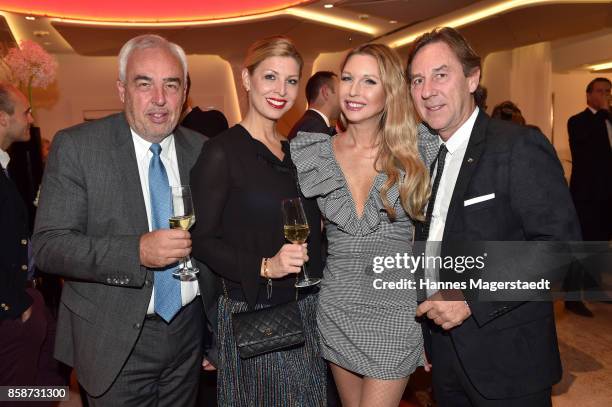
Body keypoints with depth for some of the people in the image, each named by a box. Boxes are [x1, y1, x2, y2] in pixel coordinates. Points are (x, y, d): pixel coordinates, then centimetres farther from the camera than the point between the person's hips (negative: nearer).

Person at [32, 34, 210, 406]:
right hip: (115, 342, -3)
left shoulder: (201, 149, 0)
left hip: (188, 331, 4)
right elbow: (48, 246, -14)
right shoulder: (75, 147, -11)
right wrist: (137, 251, -29)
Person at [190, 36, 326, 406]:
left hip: (309, 307, 6)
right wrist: (264, 267, -24)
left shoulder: (295, 151, 9)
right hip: (253, 313, -6)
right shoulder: (222, 151, -11)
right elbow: (203, 240, -12)